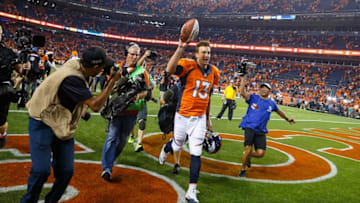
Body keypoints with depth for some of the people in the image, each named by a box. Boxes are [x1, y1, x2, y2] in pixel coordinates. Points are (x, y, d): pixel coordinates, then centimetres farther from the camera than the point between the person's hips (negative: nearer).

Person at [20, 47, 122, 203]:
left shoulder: (76, 63, -7)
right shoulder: (71, 79, -31)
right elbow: (95, 106, -31)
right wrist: (113, 81, -26)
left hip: (63, 126, 8)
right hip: (42, 124, -8)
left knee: (66, 171, 3)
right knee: (41, 171, -11)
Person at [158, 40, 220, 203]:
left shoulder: (214, 72, 4)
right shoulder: (188, 66, -13)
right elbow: (169, 70, -36)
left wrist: (208, 119, 18)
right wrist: (181, 48, -41)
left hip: (200, 118, 3)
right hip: (183, 116, -3)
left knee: (196, 154, 0)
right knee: (177, 147, 17)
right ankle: (165, 149, 57)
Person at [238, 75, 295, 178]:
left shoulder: (271, 103, 15)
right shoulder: (253, 98, 3)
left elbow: (278, 111, 34)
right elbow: (242, 92, -13)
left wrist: (287, 119, 45)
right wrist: (243, 79, -17)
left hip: (261, 131, 4)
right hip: (250, 127, -4)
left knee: (260, 153, -6)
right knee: (248, 149, -12)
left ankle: (247, 156, 29)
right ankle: (243, 169, 13)